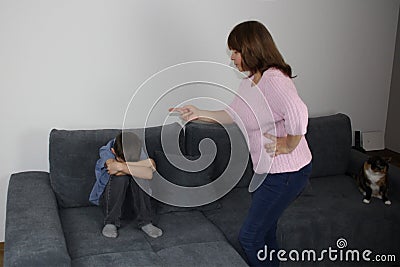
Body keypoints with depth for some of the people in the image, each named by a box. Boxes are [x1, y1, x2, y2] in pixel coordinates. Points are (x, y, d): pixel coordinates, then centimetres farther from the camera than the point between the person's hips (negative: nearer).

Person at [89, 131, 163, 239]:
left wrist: (122, 167, -38)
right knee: (120, 177, -32)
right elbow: (113, 165, -40)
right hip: (109, 198, -2)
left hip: (133, 200, 2)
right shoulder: (106, 152, -19)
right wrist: (147, 162, -37)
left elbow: (149, 174, -32)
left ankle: (145, 222, -20)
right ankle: (110, 222, -20)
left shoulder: (138, 153, -15)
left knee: (138, 177, -29)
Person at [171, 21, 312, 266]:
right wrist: (198, 113, 13)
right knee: (265, 232, 21)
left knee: (249, 237, -1)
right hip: (268, 170, 10)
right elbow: (233, 115, 20)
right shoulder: (250, 82, 8)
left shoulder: (274, 80, -24)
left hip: (287, 172, -10)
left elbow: (298, 114, -40)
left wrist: (288, 145, -26)